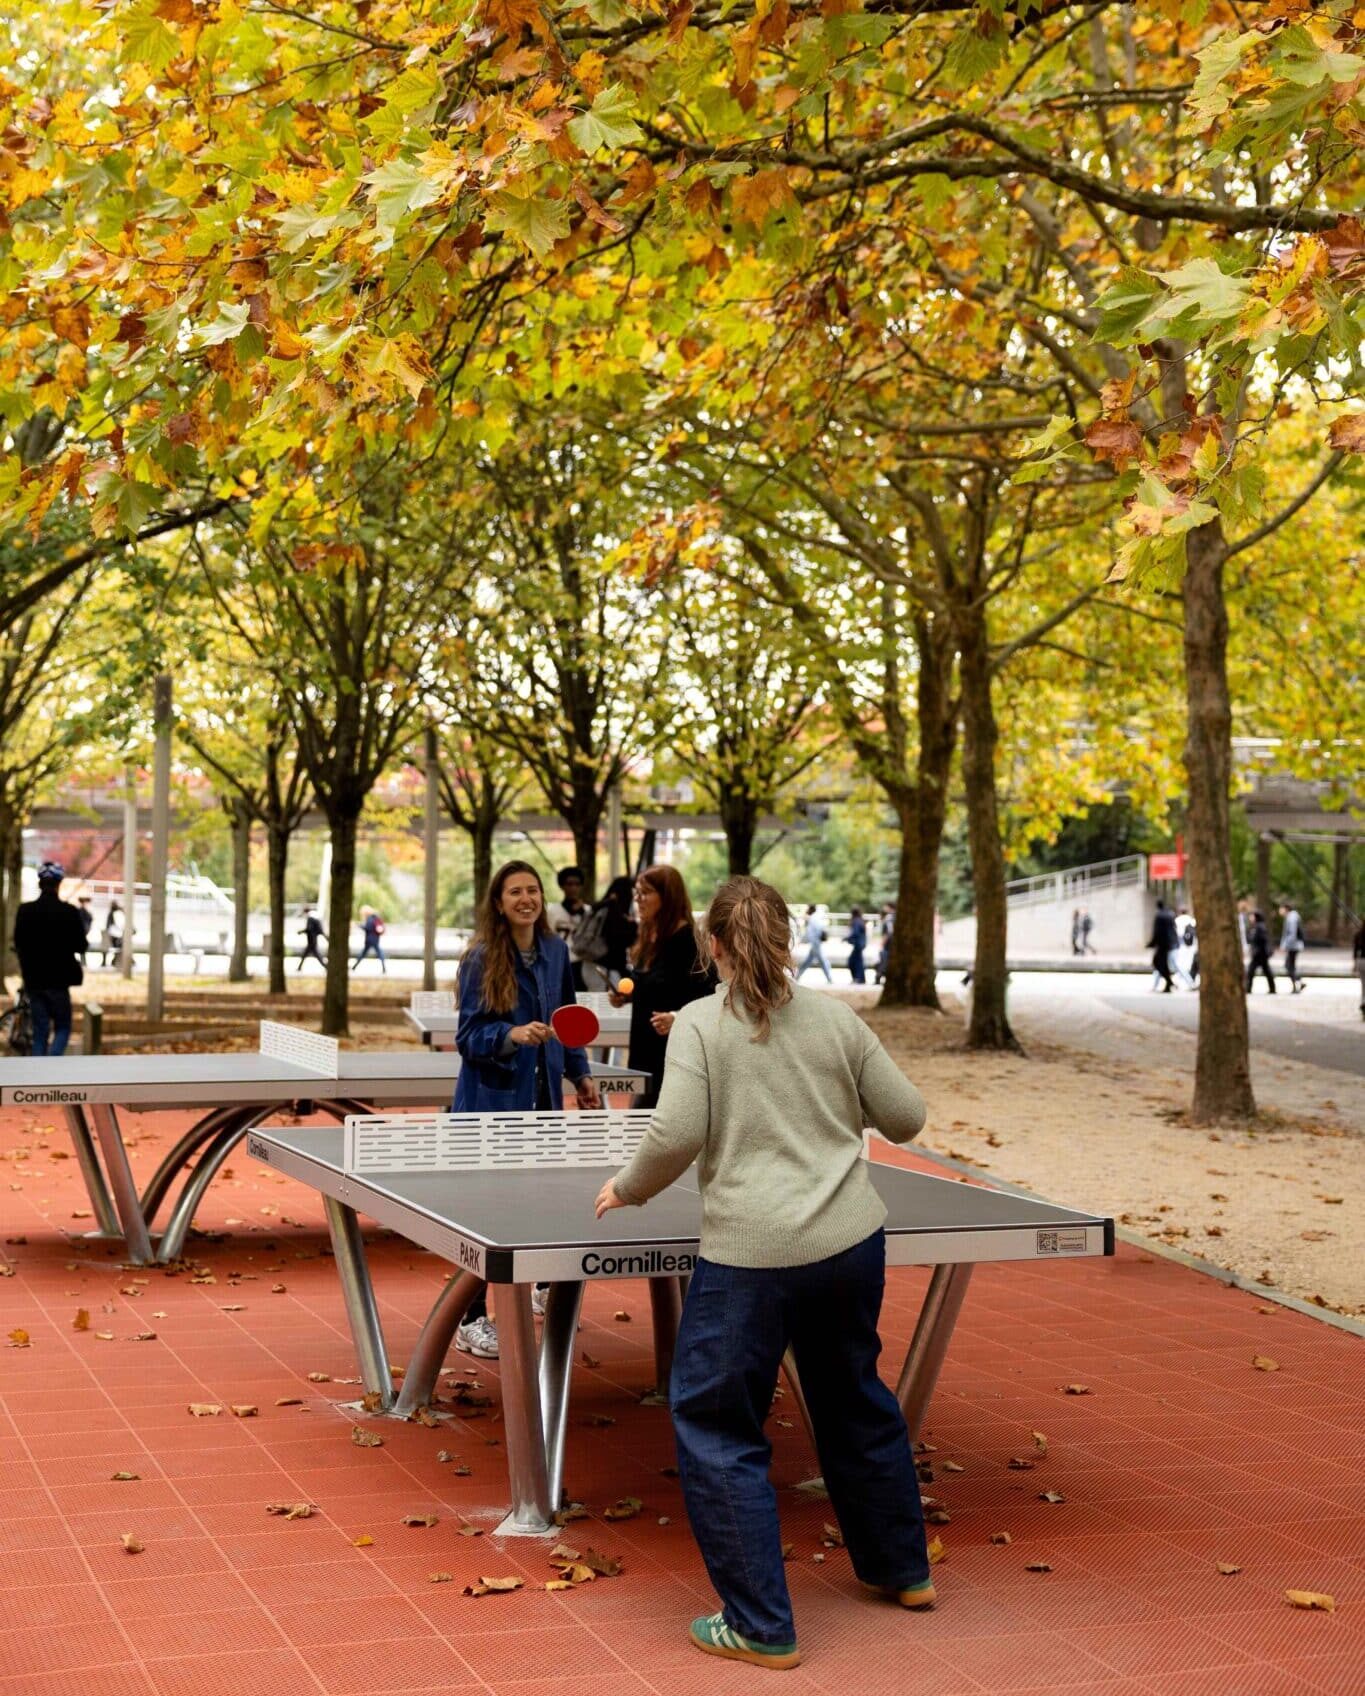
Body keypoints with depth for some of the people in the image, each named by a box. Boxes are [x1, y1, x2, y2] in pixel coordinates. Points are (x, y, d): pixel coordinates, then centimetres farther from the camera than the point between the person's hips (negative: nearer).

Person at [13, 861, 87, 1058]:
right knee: (62, 1028, 8)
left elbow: (18, 945, 5)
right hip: (58, 979, -3)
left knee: (40, 1031, 11)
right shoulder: (69, 912, -12)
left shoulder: (25, 911, -3)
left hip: (33, 980, 3)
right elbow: (80, 946, -6)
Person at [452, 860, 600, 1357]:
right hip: (492, 1101, -5)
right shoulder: (481, 959, -12)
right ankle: (472, 1320, 5)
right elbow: (468, 1036, -14)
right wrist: (512, 1035, -31)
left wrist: (580, 1074, 17)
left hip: (542, 1097, 6)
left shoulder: (555, 951, 6)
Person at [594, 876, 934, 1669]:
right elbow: (906, 1116, 9)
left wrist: (629, 1188, 3)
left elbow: (677, 1135, -15)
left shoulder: (700, 1023, -6)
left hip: (752, 1254, -5)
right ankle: (903, 1570, 41)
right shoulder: (836, 1017, 4)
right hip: (852, 1242, 5)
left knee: (716, 1426, 8)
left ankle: (761, 1626, 8)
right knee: (857, 1402, 25)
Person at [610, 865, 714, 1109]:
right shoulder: (648, 938, 10)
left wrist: (676, 1017, -32)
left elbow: (707, 996, -18)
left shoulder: (688, 940, -16)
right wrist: (626, 996, 8)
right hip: (645, 1049, 9)